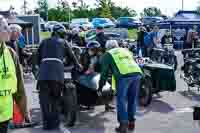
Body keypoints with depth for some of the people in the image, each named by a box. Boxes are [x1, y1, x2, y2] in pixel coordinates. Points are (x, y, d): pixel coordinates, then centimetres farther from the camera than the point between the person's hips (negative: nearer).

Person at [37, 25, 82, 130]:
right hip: (57, 71, 0)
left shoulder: (44, 42, 24)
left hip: (44, 70, 0)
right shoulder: (63, 42, 21)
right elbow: (71, 57, 27)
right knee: (55, 97, 13)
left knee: (44, 97, 5)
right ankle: (54, 122, 14)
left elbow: (38, 58, 24)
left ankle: (47, 122, 0)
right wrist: (78, 66, 44)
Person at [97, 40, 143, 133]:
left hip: (123, 76, -5)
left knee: (121, 100, 7)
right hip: (137, 73, 5)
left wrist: (100, 88, 22)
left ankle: (123, 125, 5)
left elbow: (104, 72, 16)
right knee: (132, 100, 18)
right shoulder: (126, 50, 35)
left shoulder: (108, 54, 20)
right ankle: (131, 122, 27)